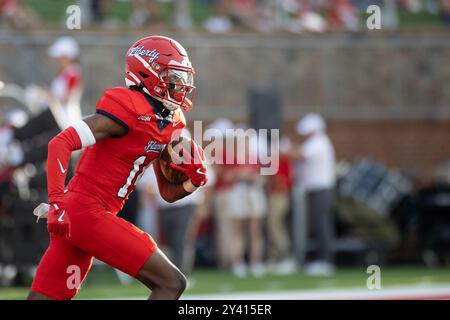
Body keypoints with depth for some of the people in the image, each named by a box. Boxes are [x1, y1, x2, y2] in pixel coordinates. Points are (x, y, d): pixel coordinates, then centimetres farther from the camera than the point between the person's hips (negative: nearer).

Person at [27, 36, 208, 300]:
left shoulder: (168, 124, 15)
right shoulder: (129, 109, -13)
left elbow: (168, 193, 23)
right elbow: (61, 143, -19)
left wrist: (192, 181, 1)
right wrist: (57, 201, -27)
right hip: (87, 211, -9)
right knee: (171, 283, -8)